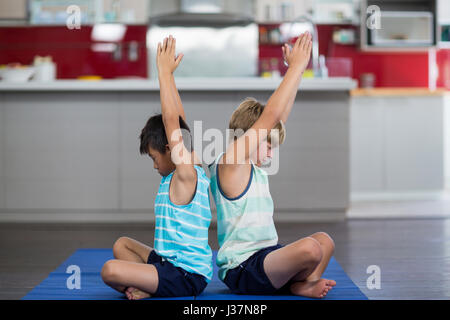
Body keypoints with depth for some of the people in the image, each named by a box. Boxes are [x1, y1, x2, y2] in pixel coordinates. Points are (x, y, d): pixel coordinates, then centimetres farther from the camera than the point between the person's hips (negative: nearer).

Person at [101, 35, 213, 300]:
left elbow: (172, 120, -22)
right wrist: (168, 74, 13)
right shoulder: (194, 169, 9)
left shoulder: (185, 174, -15)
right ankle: (146, 285, 5)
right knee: (122, 245, 27)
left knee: (111, 271, -26)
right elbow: (178, 121, 14)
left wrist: (165, 72, -19)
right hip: (171, 261, 11)